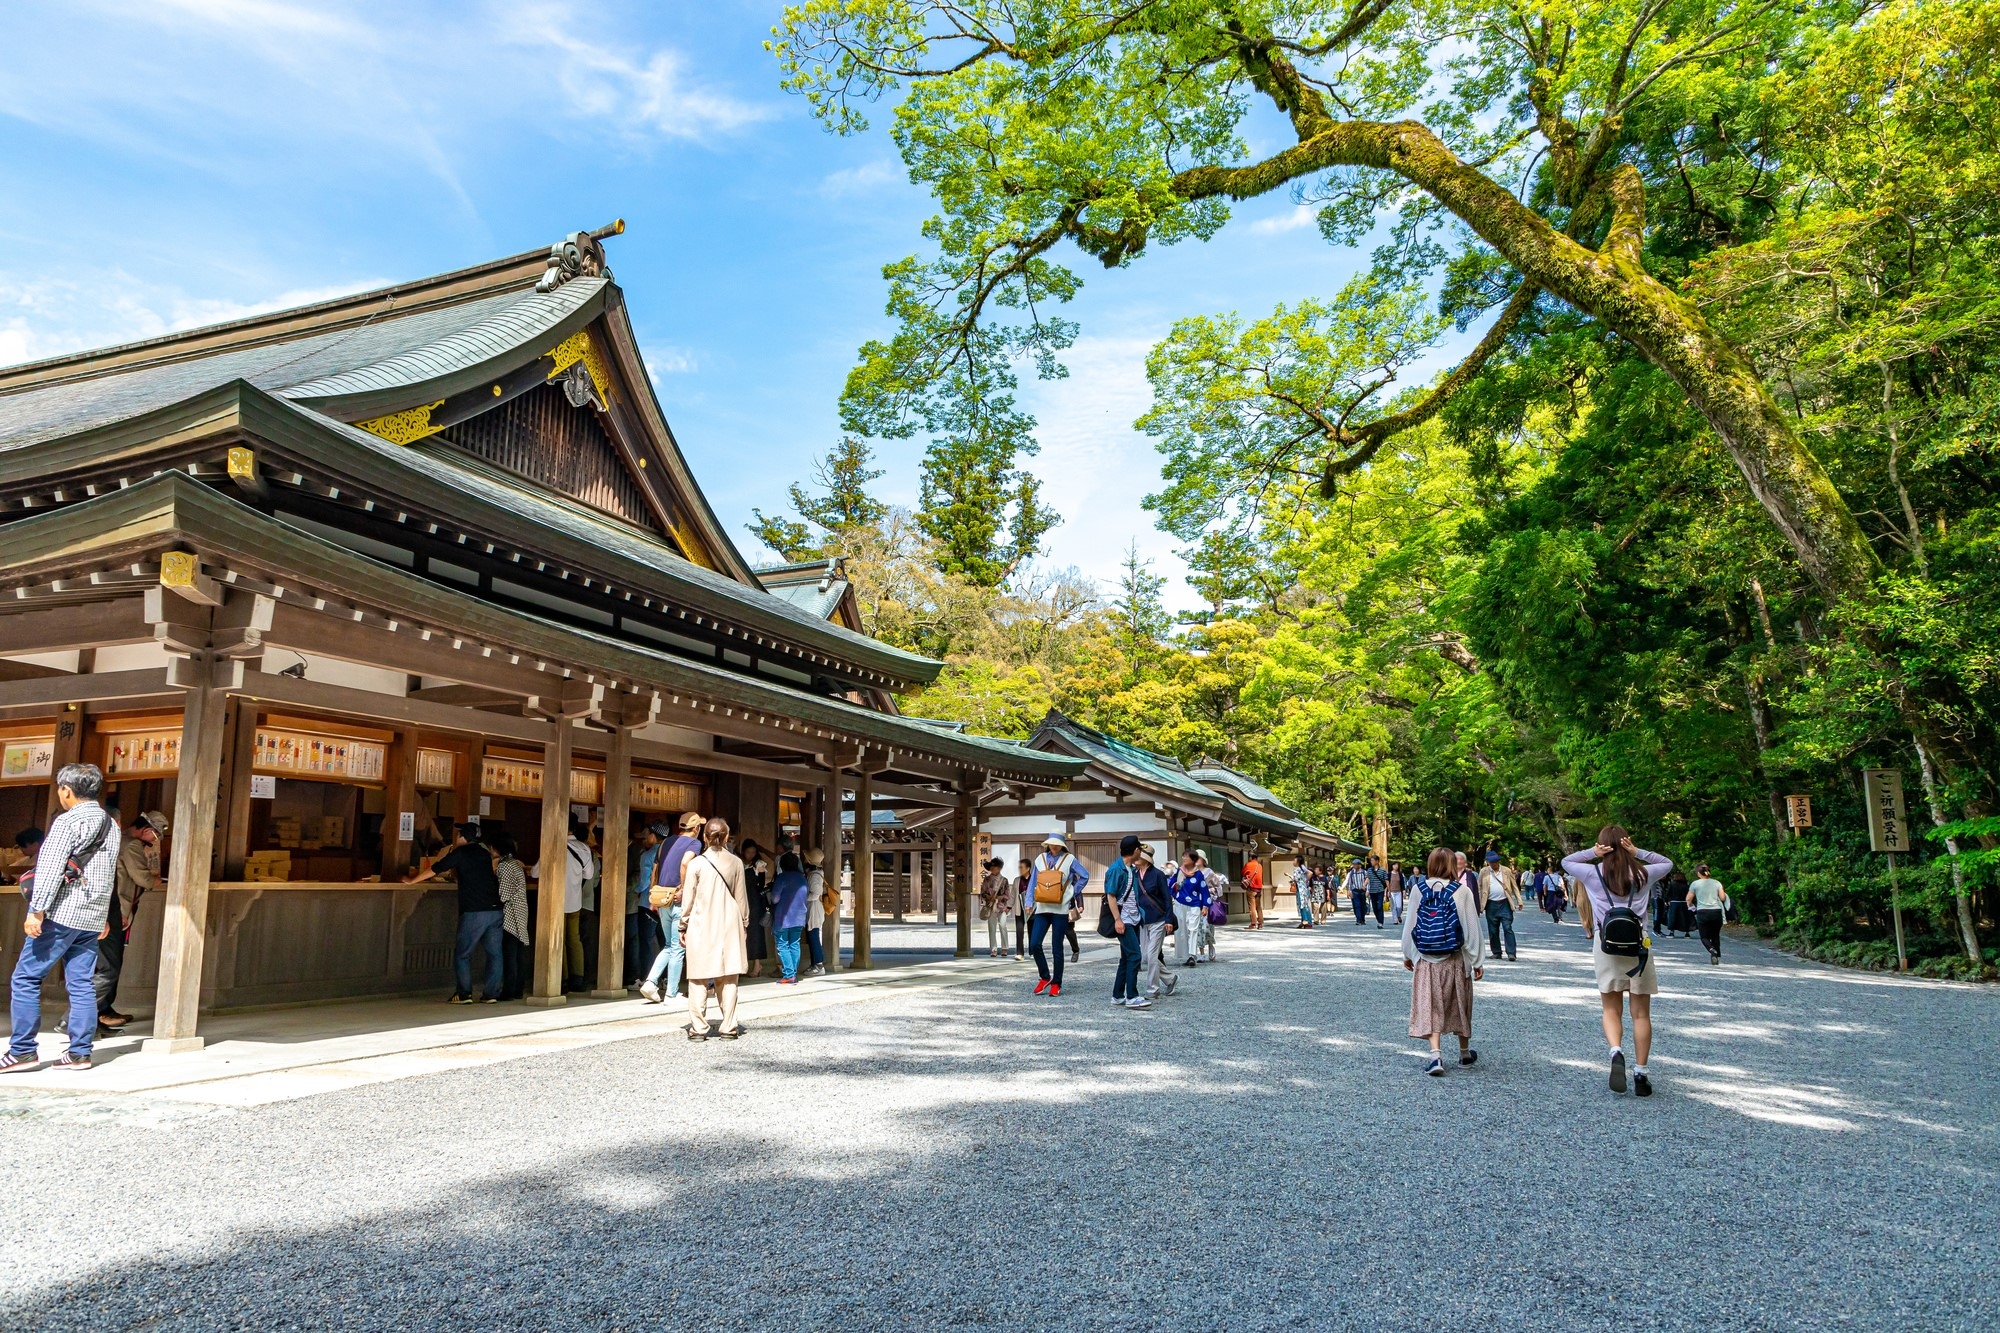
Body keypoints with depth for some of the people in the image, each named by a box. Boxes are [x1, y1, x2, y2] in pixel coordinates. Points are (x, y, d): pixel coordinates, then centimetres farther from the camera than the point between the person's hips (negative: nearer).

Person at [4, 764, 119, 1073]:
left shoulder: (67, 822, -8)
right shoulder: (111, 825, 15)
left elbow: (51, 868, -16)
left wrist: (36, 911, -17)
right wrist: (104, 916, 26)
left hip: (62, 914, -7)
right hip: (93, 917, 7)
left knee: (26, 978, 2)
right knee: (81, 984, 7)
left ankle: (23, 1051, 2)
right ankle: (79, 1053, 6)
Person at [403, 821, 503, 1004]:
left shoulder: (460, 853, 1)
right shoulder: (485, 854, 18)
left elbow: (434, 870, 9)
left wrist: (411, 880, 20)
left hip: (474, 912, -5)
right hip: (496, 910, 5)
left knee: (462, 954, 6)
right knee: (494, 953, 7)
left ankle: (463, 994, 4)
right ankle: (491, 994, 6)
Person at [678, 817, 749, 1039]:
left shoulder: (696, 863, -5)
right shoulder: (736, 863, 1)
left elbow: (688, 899, -1)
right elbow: (741, 897, 7)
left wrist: (683, 927, 8)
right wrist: (744, 923, 18)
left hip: (700, 926, -2)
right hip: (729, 926, 2)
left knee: (698, 979, 2)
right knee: (728, 978, 6)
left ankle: (698, 1028, 2)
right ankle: (729, 1027, 8)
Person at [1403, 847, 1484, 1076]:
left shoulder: (1418, 889, -4)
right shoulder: (1461, 891, -9)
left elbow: (1409, 924, 1)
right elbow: (1471, 928, -7)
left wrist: (1407, 955, 13)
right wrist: (1476, 961, 1)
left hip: (1426, 960, 0)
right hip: (1455, 960, 0)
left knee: (1429, 1007, 2)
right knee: (1459, 1005, 17)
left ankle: (1436, 1055, -12)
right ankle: (1465, 1053, 33)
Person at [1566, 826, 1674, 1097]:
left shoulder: (1593, 873, -2)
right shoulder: (1642, 873, 1)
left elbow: (1566, 861, 15)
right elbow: (1667, 863, 19)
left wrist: (1592, 853, 0)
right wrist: (1638, 852, 4)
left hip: (1606, 946, 0)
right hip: (1638, 946, 1)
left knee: (1611, 1010, 9)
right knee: (1641, 1014, 8)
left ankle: (1616, 1052, -17)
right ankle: (1640, 1073, 7)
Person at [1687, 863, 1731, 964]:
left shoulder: (1695, 884, 1)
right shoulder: (1716, 883, 6)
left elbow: (1688, 899, 5)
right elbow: (1723, 897, 2)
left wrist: (1690, 906, 24)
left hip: (1702, 913, -2)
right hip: (1716, 912, 2)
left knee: (1705, 937, 4)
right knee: (1715, 936, 17)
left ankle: (1712, 949, -25)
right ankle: (1717, 956, 9)